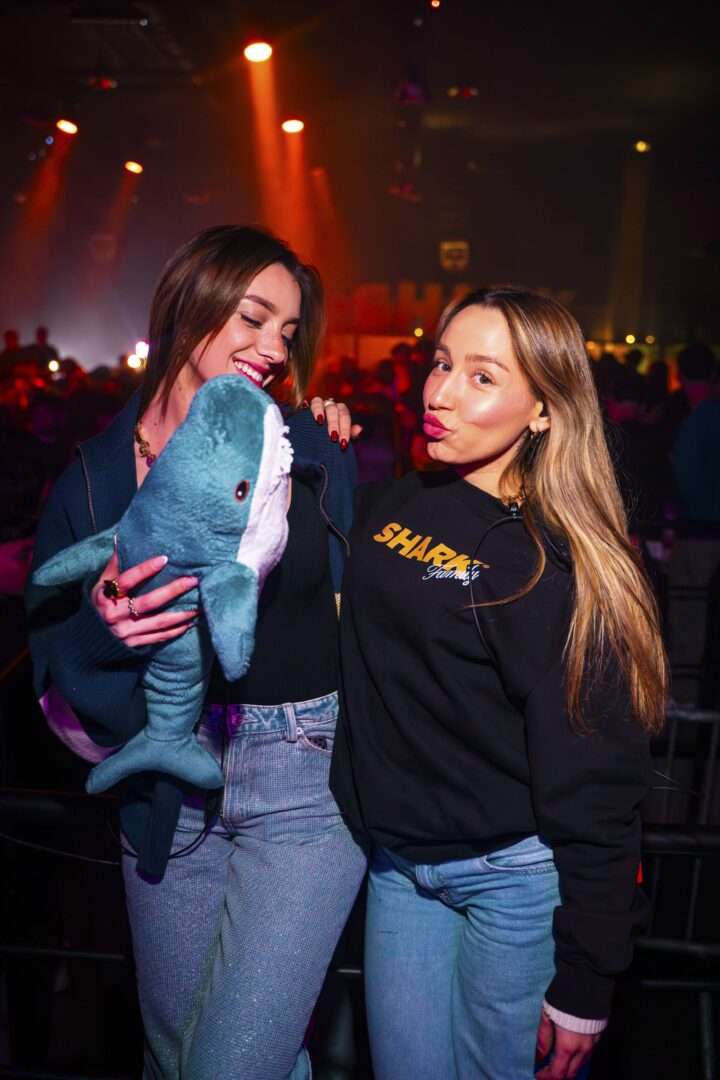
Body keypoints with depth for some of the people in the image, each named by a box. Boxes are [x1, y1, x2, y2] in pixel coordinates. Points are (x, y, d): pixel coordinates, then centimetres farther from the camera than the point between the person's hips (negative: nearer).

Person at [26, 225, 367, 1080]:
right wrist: (103, 627, -19)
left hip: (306, 776, -2)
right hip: (167, 787, 3)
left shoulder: (313, 449, -4)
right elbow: (57, 668, -2)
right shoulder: (97, 476, -2)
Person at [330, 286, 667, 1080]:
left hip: (515, 873, -5)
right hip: (395, 863, 5)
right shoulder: (384, 507, 1)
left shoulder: (558, 566, -16)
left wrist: (585, 982, -11)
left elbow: (591, 784, -14)